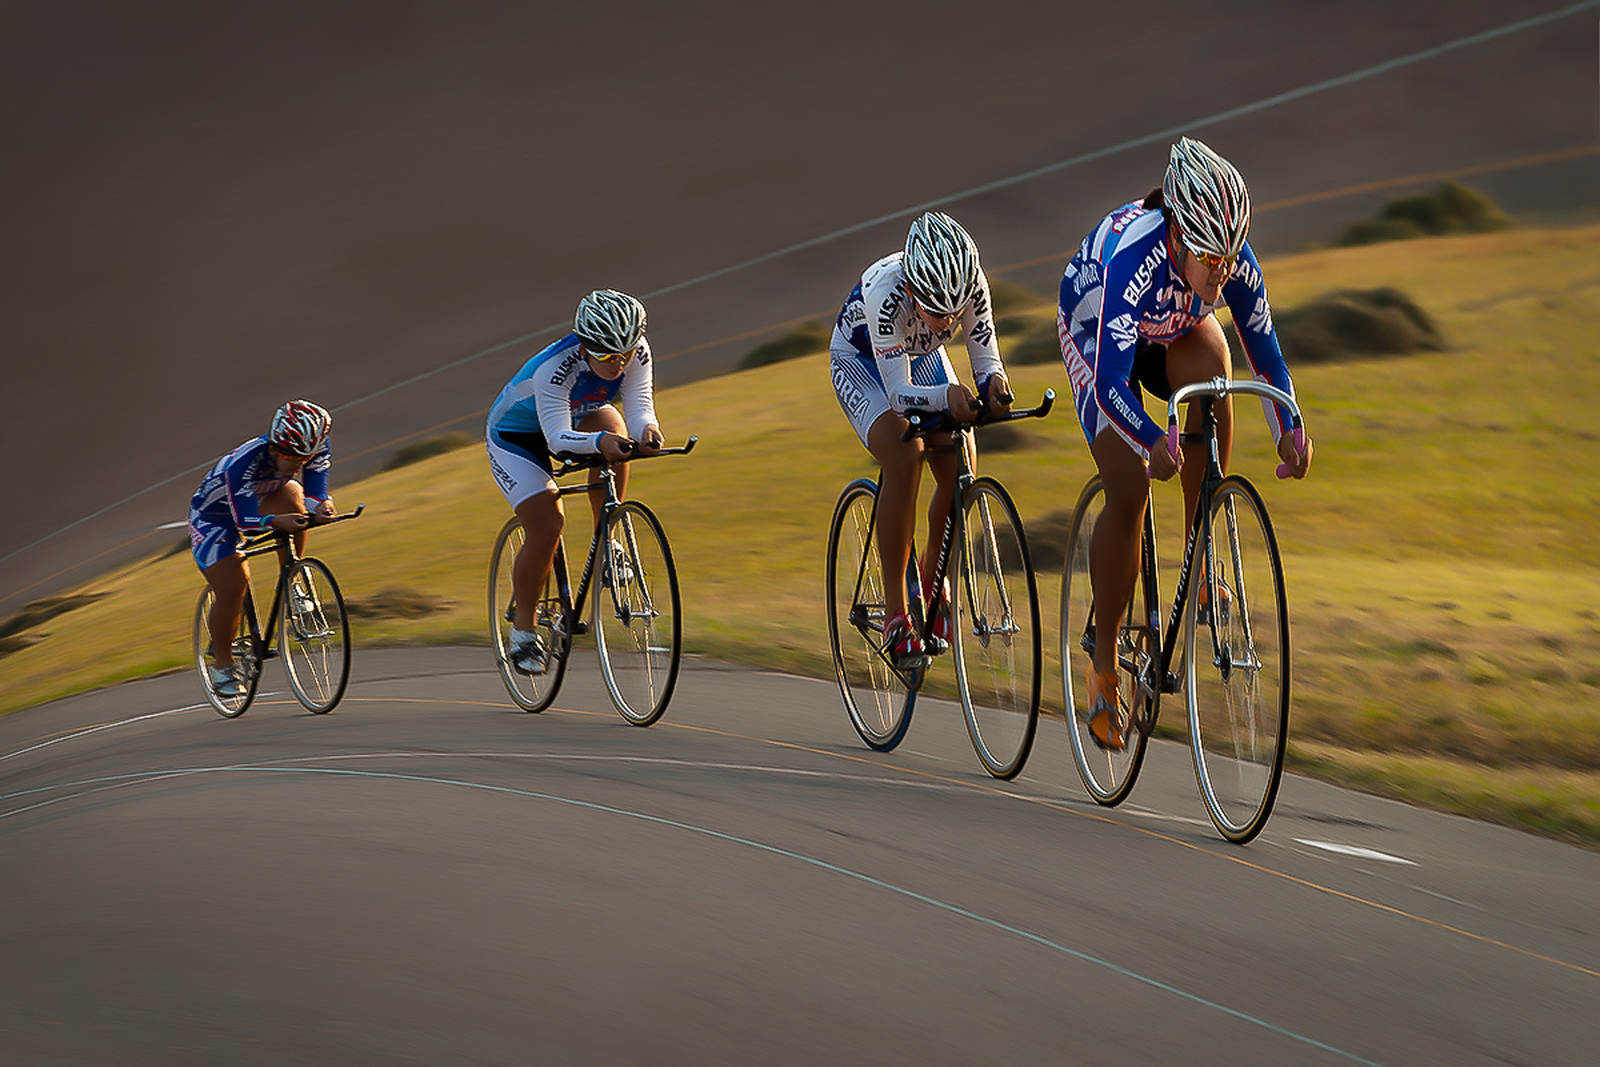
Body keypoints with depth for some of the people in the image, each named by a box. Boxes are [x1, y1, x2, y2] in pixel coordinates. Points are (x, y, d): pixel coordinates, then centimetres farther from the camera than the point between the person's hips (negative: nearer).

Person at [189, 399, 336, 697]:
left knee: (292, 495, -29)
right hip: (214, 516, -4)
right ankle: (221, 664, 6)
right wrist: (277, 522, -60)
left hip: (260, 502, 4)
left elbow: (314, 492, -22)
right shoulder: (243, 462, -38)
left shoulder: (318, 448, -24)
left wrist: (320, 506, -46)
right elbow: (245, 521, -40)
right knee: (233, 588, -16)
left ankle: (290, 584, -14)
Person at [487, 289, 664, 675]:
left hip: (578, 416, 5)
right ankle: (524, 628, 1)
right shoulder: (554, 368, -39)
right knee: (547, 526, -20)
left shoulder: (637, 353, -26)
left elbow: (639, 407, -30)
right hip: (516, 434, -5)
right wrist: (598, 442, -66)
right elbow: (558, 438, -46)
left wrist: (647, 430, -54)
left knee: (612, 426, -29)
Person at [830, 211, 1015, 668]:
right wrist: (946, 395, -58)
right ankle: (895, 611, -19)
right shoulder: (886, 290, -41)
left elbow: (986, 360, -23)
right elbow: (899, 393, -38)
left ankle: (933, 575, 14)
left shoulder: (972, 284, -31)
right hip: (861, 362, -4)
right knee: (904, 463, -27)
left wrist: (993, 384, -47)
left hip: (922, 358, 4)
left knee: (960, 471, -15)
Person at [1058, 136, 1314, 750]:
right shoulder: (1130, 255, -42)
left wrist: (1289, 430, -36)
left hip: (1178, 330, 4)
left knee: (1212, 373, -32)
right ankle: (1104, 665, -1)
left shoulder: (1236, 265, -30)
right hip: (1095, 332, -4)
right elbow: (1110, 382, -46)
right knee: (1128, 492, -15)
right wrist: (1152, 442, -62)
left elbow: (1265, 353, -19)